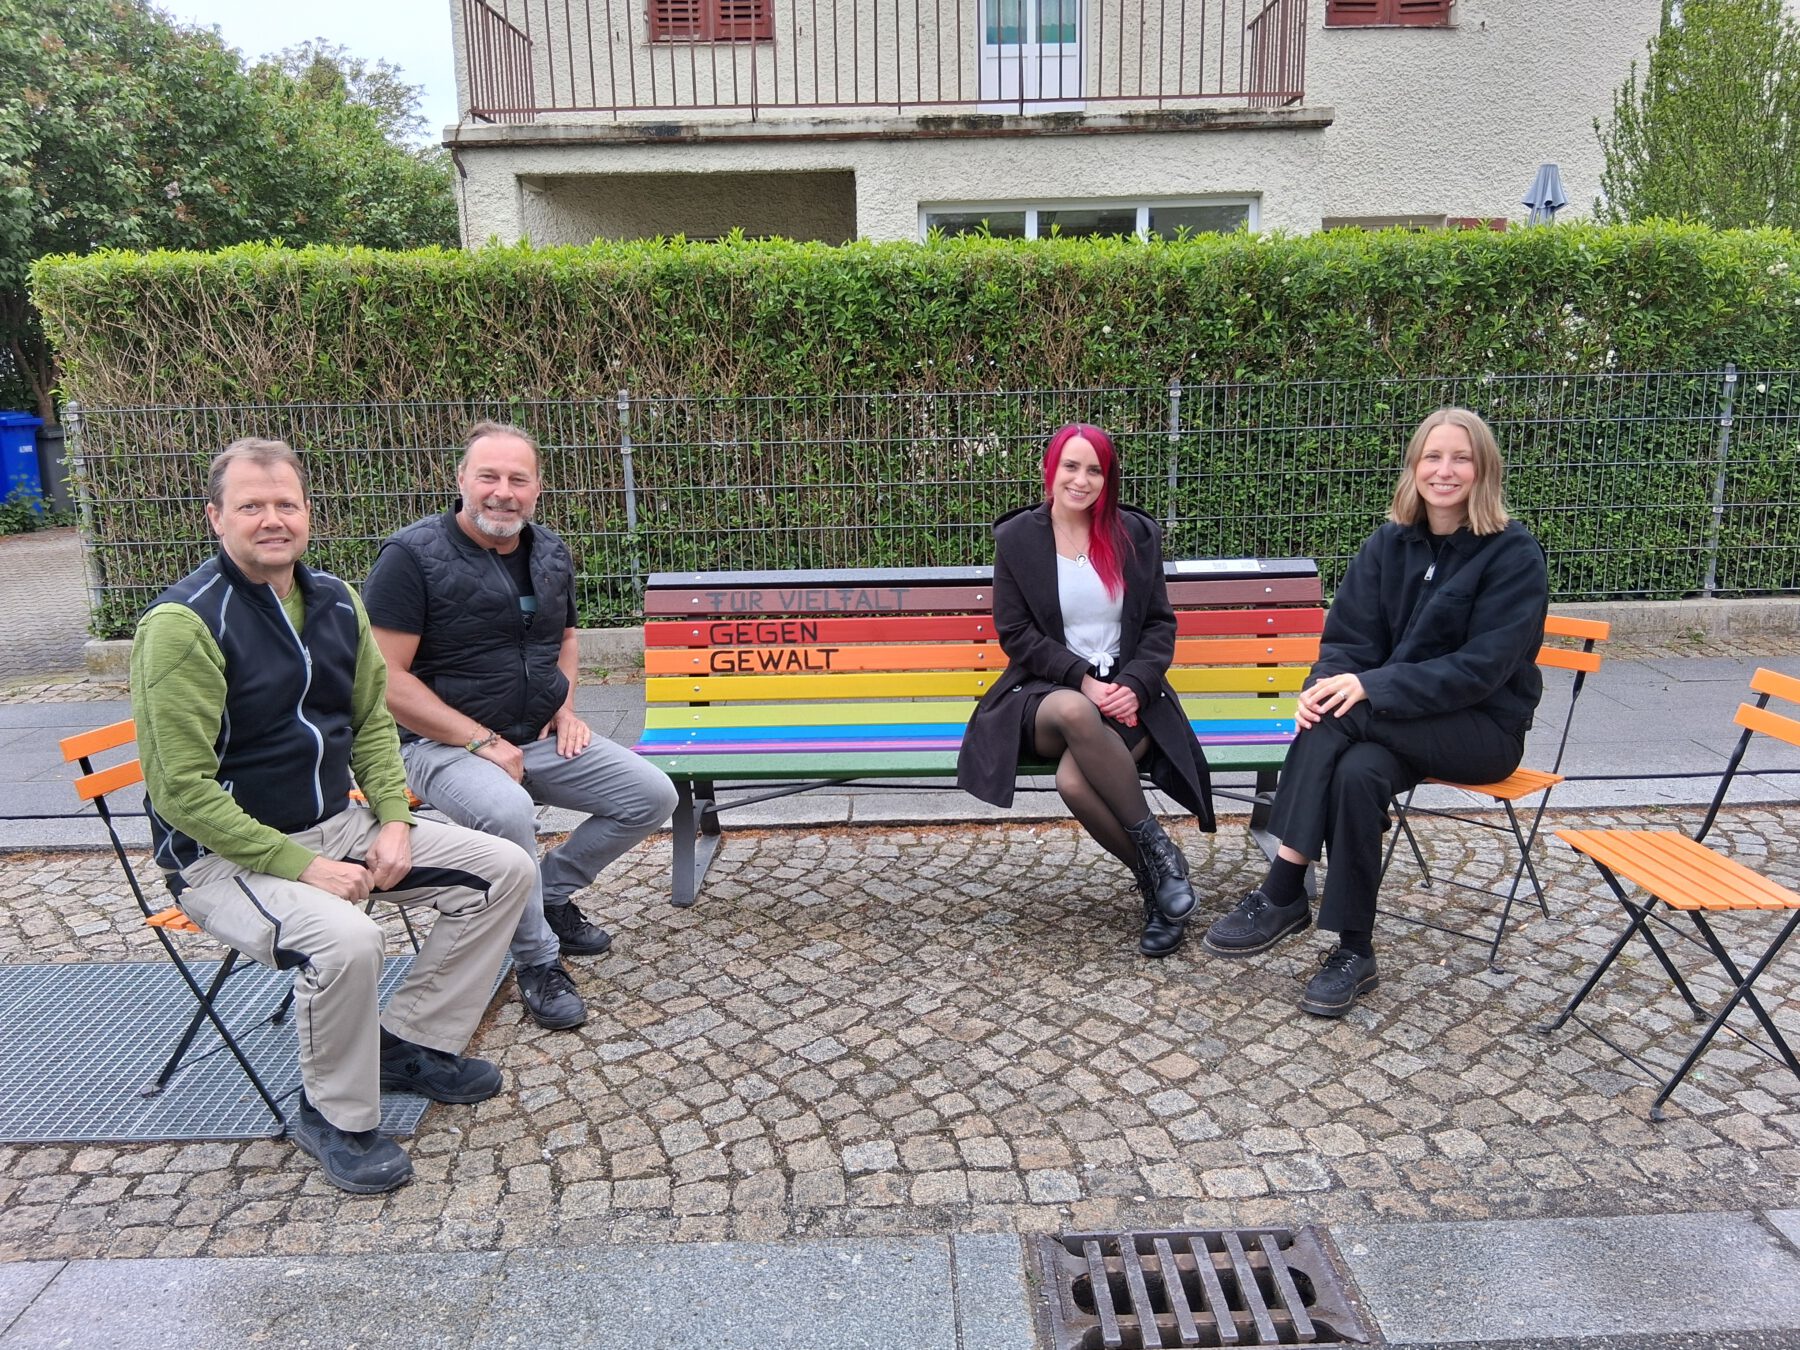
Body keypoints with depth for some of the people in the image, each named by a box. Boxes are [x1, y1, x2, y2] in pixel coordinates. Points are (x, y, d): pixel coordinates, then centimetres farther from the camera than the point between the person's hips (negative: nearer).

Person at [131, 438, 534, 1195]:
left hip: (336, 827, 8)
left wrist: (394, 821, -4)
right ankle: (334, 1117, -6)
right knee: (345, 939, -36)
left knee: (503, 870, -1)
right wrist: (302, 868, -24)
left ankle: (409, 1043, 12)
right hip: (223, 855, -7)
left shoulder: (335, 602, 4)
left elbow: (372, 720, 12)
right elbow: (181, 789, -21)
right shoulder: (185, 622, -18)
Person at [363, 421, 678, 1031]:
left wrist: (566, 707, 6)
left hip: (541, 737, 7)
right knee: (507, 812, -37)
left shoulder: (550, 553, 8)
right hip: (444, 744, -6)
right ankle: (537, 959, -13)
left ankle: (550, 893, 15)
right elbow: (386, 678, -17)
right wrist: (482, 741, -20)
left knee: (652, 795, -5)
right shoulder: (413, 556, -13)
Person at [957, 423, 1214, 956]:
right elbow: (1015, 634, -1)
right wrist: (1083, 680, -14)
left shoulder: (1137, 534, 7)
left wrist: (1133, 684, -12)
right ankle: (1158, 853, -23)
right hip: (1047, 694, 0)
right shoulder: (1016, 537, 3)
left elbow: (1160, 625, 7)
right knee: (1075, 712, -40)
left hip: (1126, 691, 0)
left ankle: (1155, 881, -11)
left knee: (1074, 780, -34)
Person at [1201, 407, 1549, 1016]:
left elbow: (1482, 666, -19)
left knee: (1339, 720, -30)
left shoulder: (1514, 553, -10)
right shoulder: (1390, 542, 5)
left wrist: (1372, 686, -29)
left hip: (1485, 727, -4)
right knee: (1357, 772, -31)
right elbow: (1348, 638, 2)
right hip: (1400, 722, 4)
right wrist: (1322, 685, -22)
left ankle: (1282, 894, -24)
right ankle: (1353, 953, -23)